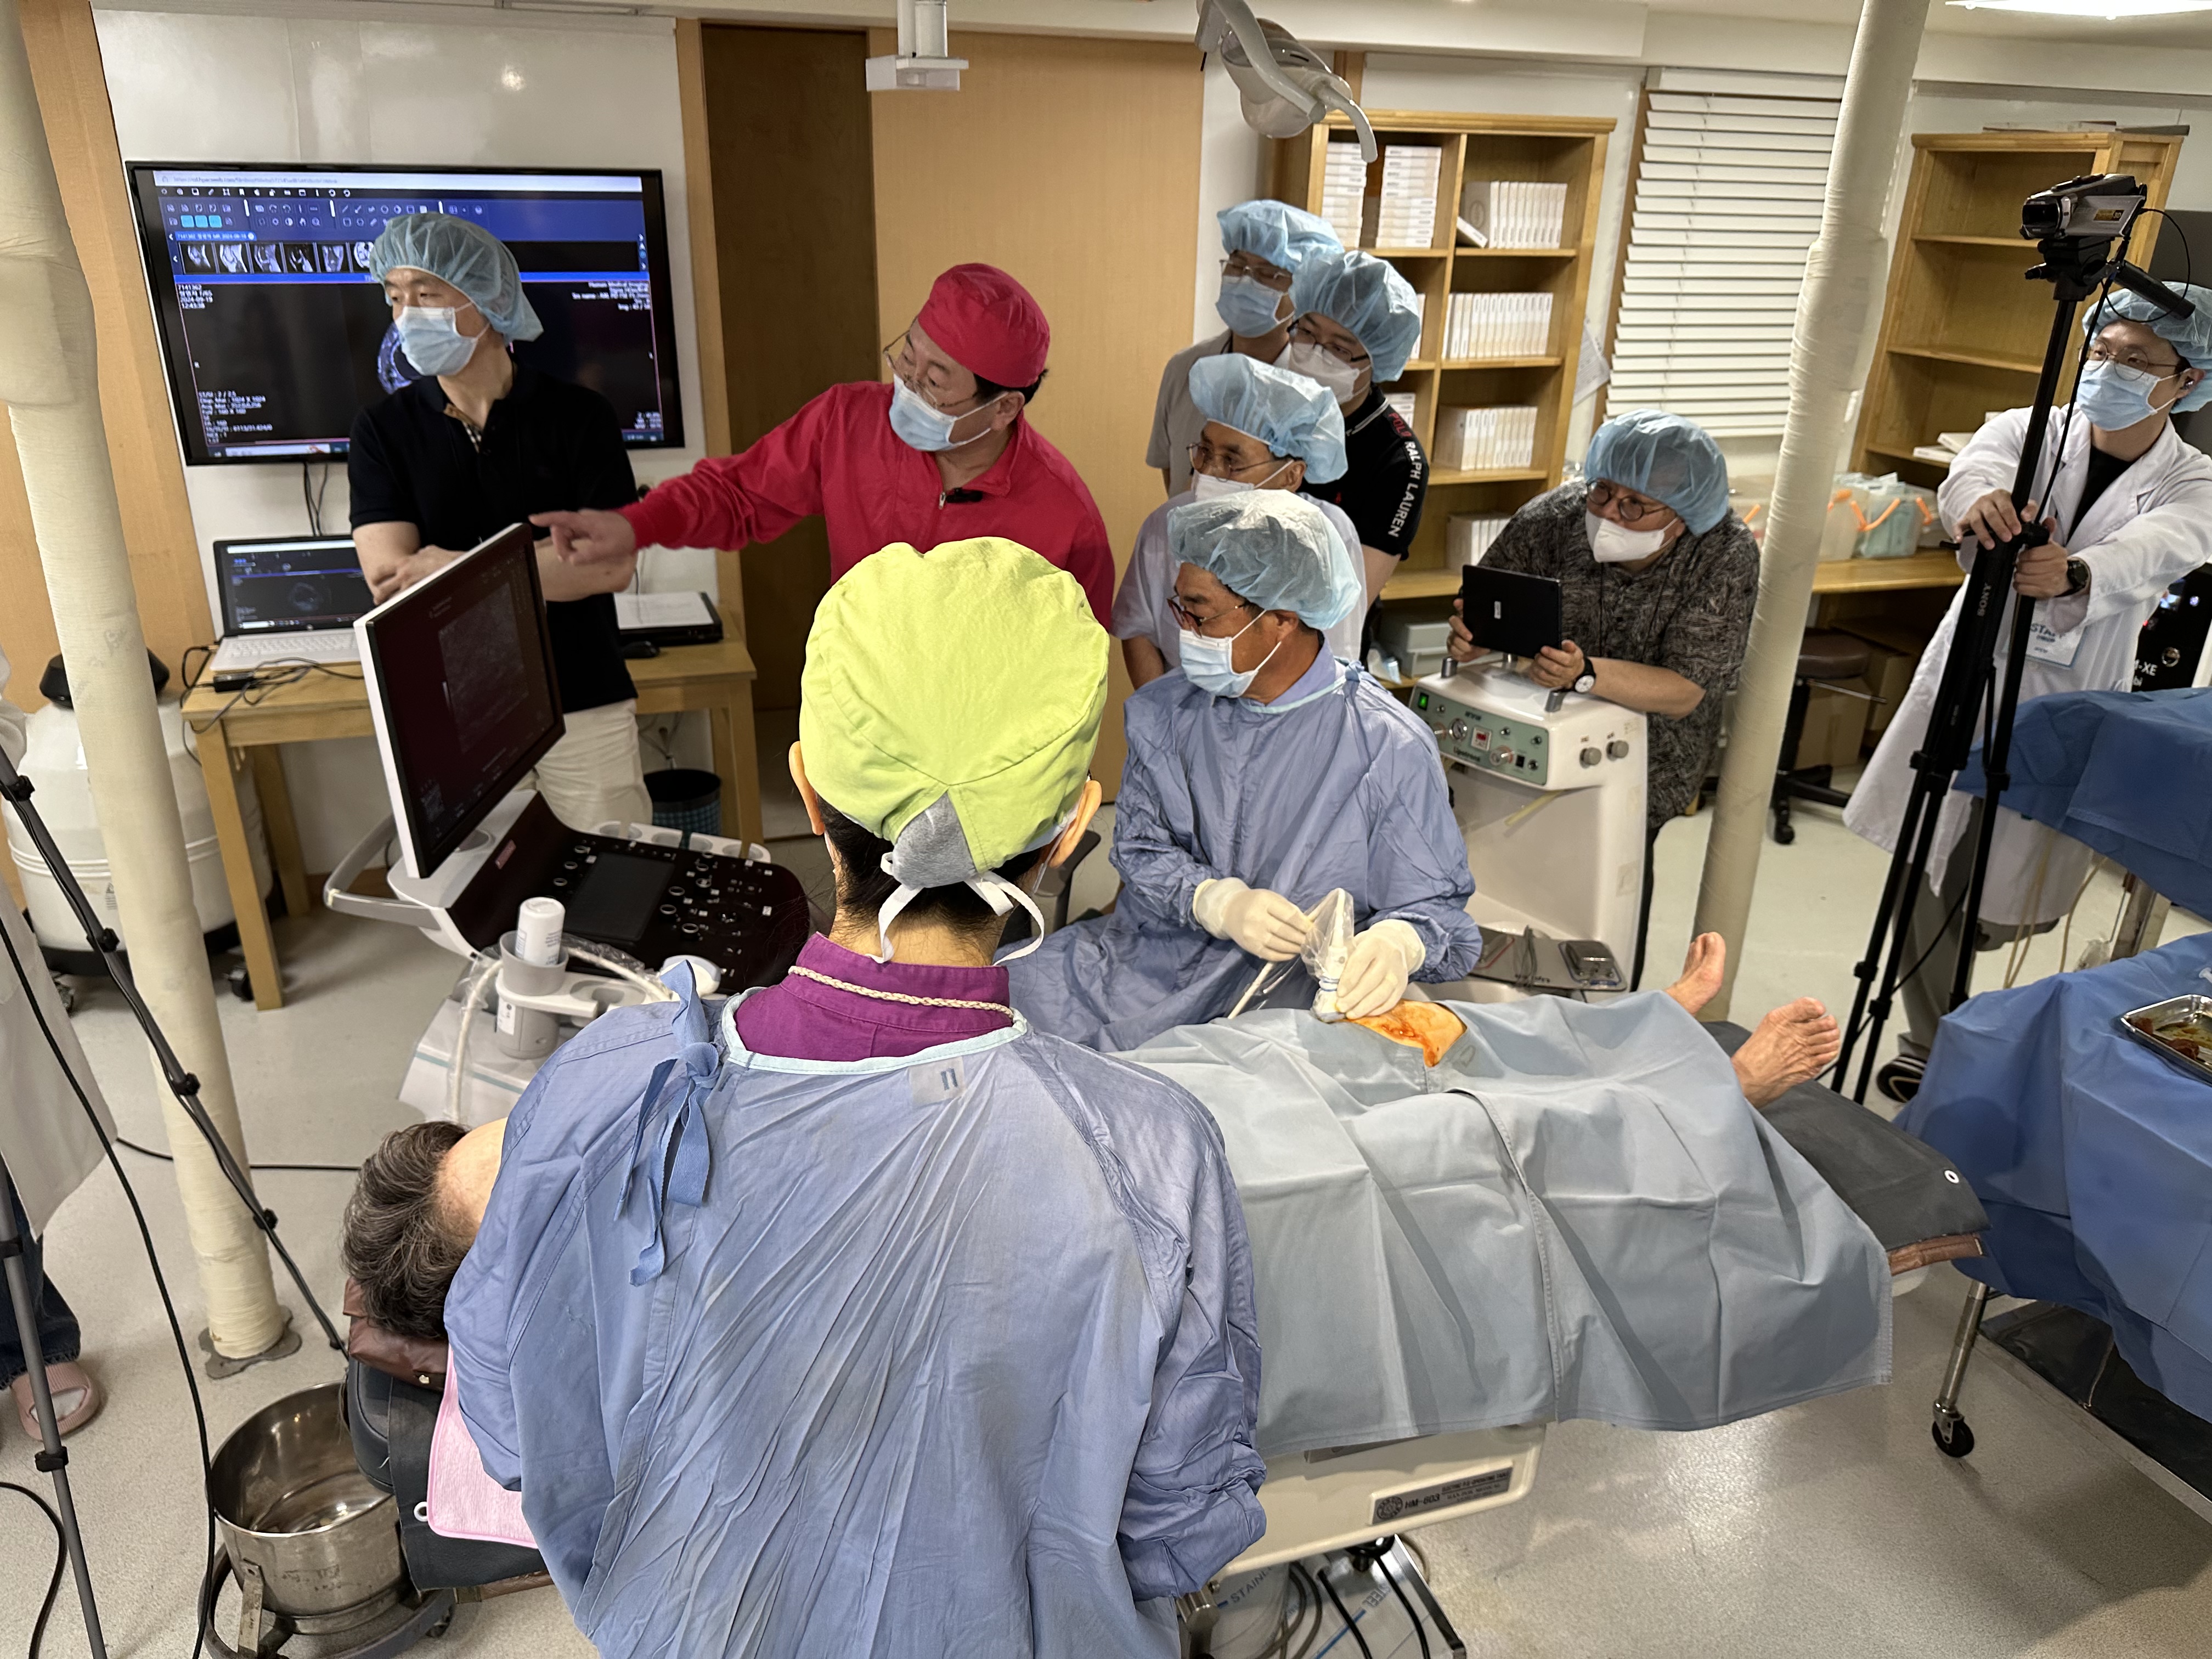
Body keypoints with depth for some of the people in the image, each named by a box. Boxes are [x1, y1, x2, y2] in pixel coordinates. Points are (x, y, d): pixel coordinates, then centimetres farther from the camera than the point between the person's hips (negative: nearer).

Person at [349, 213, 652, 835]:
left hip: (582, 706, -1)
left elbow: (614, 565, -14)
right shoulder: (382, 430, 2)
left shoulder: (578, 415, -4)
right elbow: (388, 577, -10)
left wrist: (456, 568, -15)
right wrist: (554, 565, -14)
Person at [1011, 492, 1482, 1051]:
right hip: (1150, 954, 5)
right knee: (1014, 986, -16)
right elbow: (1141, 848, 4)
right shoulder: (1163, 714, 7)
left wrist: (1394, 942, -29)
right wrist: (1219, 902, -17)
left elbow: (1433, 904, -4)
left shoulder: (1390, 748, -8)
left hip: (1288, 986, -4)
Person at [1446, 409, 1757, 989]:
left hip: (1650, 744, -1)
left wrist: (1584, 674, -45)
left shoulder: (1726, 556, -23)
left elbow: (1684, 693, -28)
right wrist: (1469, 636, -35)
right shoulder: (1550, 520, -21)